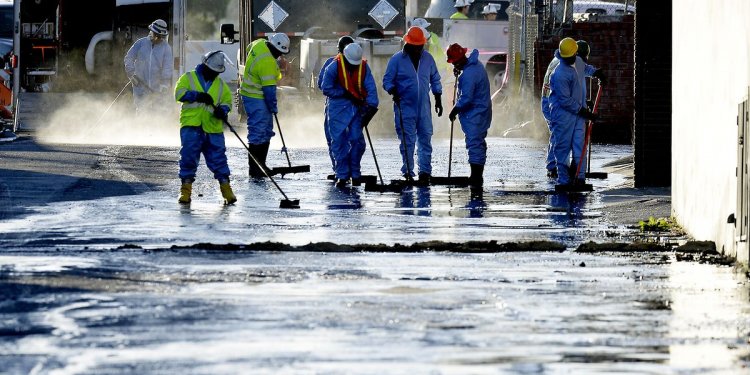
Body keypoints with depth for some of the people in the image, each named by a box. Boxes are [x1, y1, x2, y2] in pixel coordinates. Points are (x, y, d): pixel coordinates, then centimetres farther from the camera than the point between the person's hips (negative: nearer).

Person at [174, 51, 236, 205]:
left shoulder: (220, 85, 17)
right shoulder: (188, 78, 6)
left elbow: (227, 101, 16)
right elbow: (180, 93, -7)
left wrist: (222, 110, -7)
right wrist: (197, 96, -19)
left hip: (213, 128, 2)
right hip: (191, 126, -2)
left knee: (218, 158, -1)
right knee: (188, 157, -5)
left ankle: (225, 187, 6)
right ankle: (186, 189, 3)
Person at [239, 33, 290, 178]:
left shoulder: (259, 44, 2)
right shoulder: (268, 62, -27)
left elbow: (249, 47, 28)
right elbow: (269, 88, -23)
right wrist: (273, 107, -12)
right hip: (256, 99, -11)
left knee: (266, 132, 15)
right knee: (258, 133, -8)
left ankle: (261, 165, 20)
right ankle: (255, 169, -7)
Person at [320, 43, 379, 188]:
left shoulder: (364, 67, -2)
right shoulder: (334, 67, -9)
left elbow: (371, 88, -6)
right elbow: (326, 89, -6)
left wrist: (371, 106, -20)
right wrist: (345, 93, -12)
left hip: (357, 107, 2)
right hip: (338, 109, -2)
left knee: (357, 140, -4)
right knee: (339, 141, -6)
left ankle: (355, 174, 8)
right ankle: (342, 175, -1)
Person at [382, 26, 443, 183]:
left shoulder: (427, 58, 7)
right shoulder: (397, 59, -4)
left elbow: (435, 80, 17)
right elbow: (387, 80, -3)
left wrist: (438, 100, 12)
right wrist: (393, 91, -23)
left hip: (424, 107, 3)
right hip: (405, 107, -3)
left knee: (425, 139, 4)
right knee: (407, 141, -3)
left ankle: (425, 172, 9)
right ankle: (408, 173, 3)